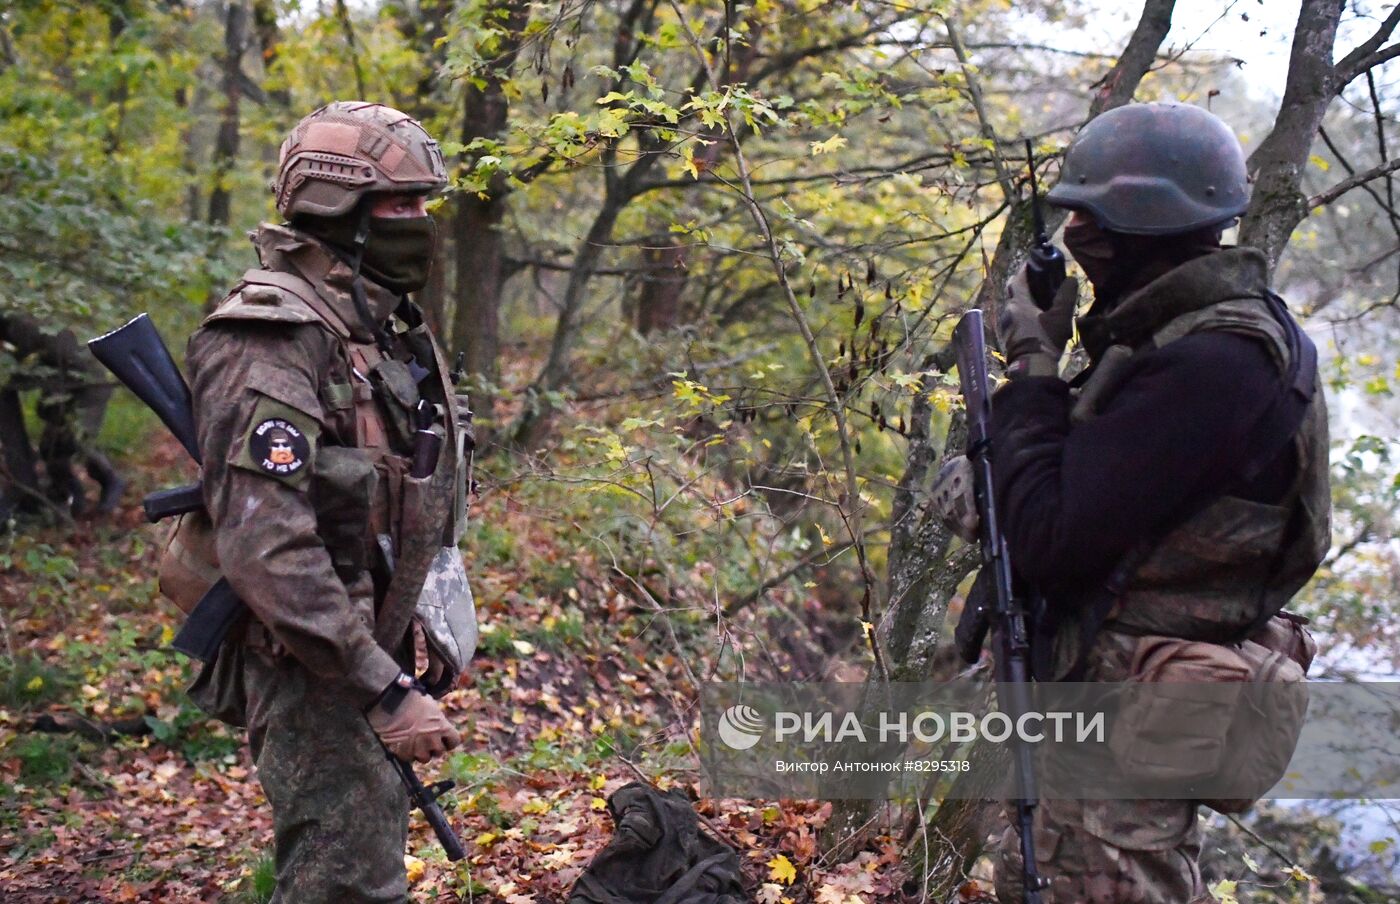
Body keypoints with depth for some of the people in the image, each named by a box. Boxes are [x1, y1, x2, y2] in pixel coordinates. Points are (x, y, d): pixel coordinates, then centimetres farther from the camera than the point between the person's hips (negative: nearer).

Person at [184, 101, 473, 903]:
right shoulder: (273, 340, -19)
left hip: (377, 645, 9)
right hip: (311, 664, -9)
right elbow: (264, 548, -26)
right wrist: (385, 692, -26)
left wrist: (437, 625, 17)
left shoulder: (393, 327, 11)